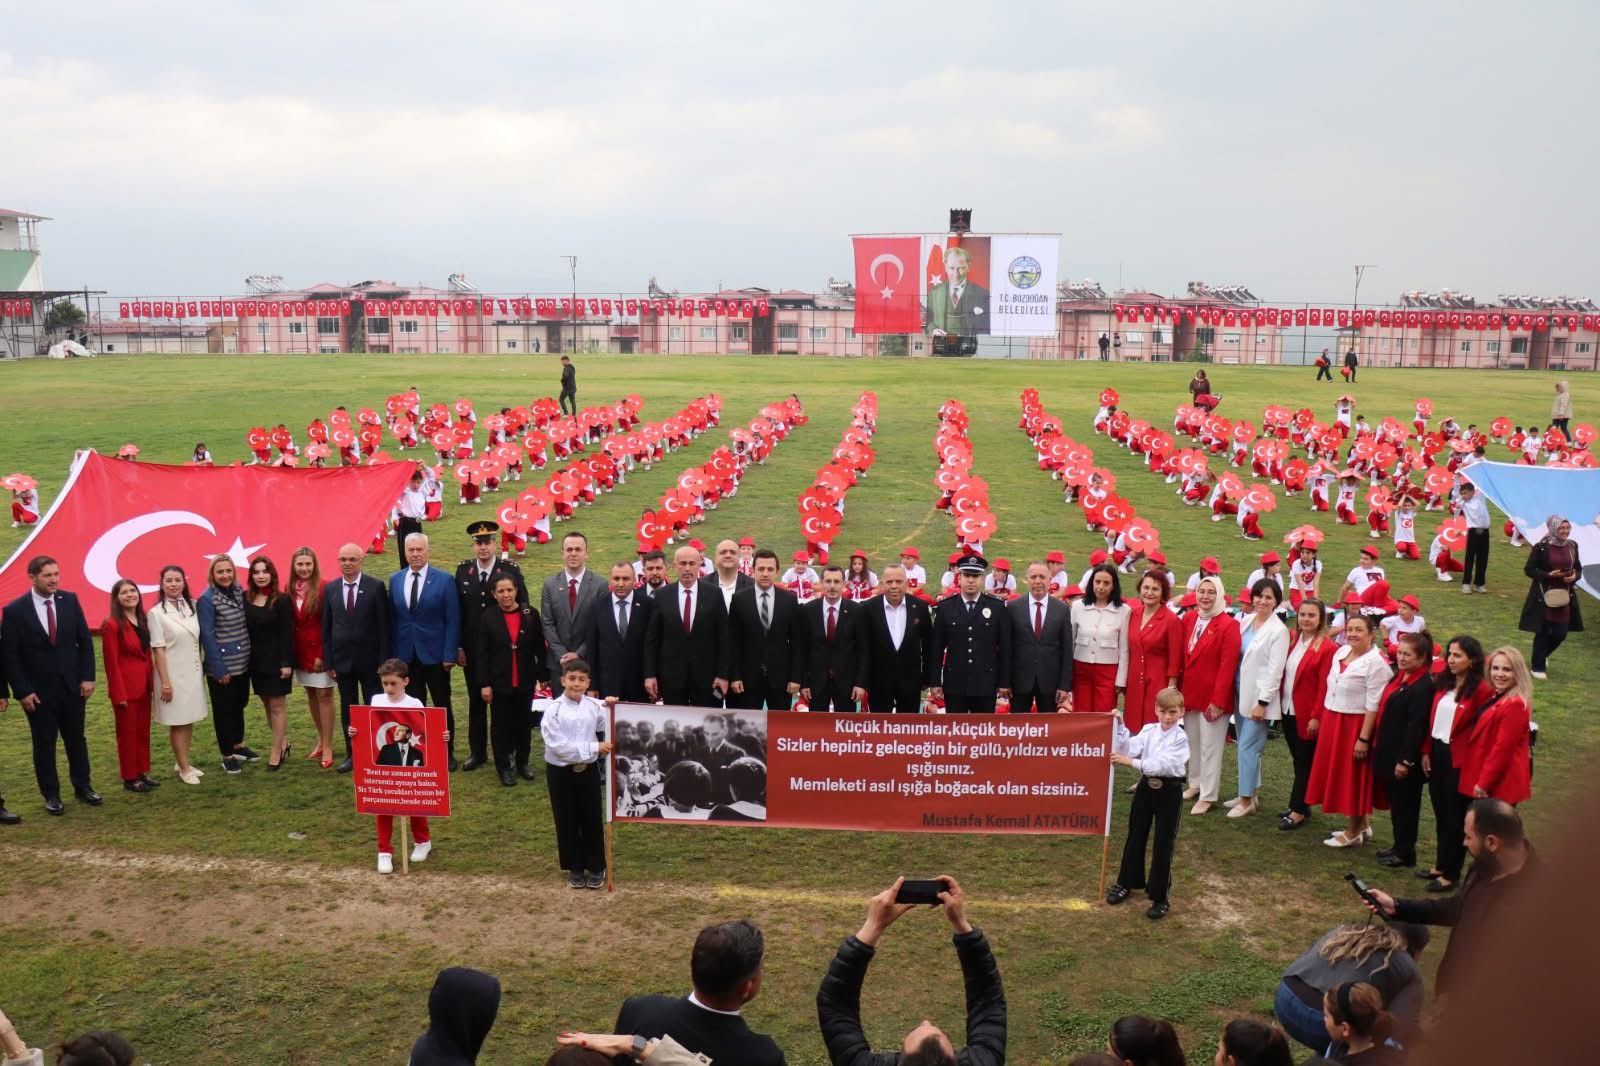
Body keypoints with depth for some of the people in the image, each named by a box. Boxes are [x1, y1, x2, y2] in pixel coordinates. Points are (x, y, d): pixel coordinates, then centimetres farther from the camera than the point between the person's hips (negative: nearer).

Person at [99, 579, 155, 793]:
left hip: (144, 685, 7)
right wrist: (119, 694, -16)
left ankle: (142, 772, 25)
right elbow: (111, 662, -15)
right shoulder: (112, 624, -15)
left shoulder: (142, 620, 9)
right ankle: (130, 778, 15)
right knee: (128, 733, 4)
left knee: (143, 731, 15)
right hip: (126, 687, -7)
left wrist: (152, 682, 7)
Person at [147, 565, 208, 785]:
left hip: (193, 672, 5)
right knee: (177, 721, 4)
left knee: (189, 720, 12)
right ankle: (184, 768, 13)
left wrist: (202, 669, 10)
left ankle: (182, 763, 25)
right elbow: (158, 650, -12)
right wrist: (165, 682, -14)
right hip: (174, 674, -5)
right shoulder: (156, 613, -11)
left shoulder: (191, 607, 4)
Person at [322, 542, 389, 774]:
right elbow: (326, 627, 6)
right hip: (342, 659, 3)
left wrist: (383, 660, -9)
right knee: (347, 709, 9)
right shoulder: (330, 589, 3)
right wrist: (328, 661, 2)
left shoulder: (376, 587, -6)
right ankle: (352, 754, 18)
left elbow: (384, 626, -6)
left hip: (369, 659, -3)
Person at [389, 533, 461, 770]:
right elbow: (392, 619, 7)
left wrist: (450, 654, -12)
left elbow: (453, 621, -7)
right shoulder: (395, 580, 4)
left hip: (435, 654, -2)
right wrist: (391, 653, 2)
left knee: (442, 706, 8)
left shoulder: (444, 580, -7)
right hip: (406, 655, 3)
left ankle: (448, 753, 20)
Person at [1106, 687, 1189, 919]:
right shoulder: (1148, 731, 1)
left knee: (1163, 844, 2)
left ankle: (1160, 896, 14)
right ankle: (1126, 883, 33)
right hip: (1146, 787, 5)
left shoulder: (1180, 738, -13)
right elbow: (1128, 749, -8)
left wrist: (1132, 762, -34)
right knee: (1135, 837, 16)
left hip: (1169, 791, -5)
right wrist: (1119, 727, -20)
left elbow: (1164, 764, -26)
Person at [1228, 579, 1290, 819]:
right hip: (1241, 693, 6)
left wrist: (1262, 702, -15)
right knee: (1247, 745, 13)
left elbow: (1275, 671, -13)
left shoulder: (1279, 631, -12)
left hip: (1259, 697, -6)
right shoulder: (1245, 621, 6)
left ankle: (1248, 800, 5)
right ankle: (1250, 793, 25)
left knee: (1248, 746, -5)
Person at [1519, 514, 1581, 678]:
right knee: (1543, 632, 2)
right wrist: (1548, 575, -20)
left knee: (1561, 633, 6)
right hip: (1544, 596, -5)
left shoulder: (1572, 546, 4)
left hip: (1564, 595, 5)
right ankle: (1538, 667, 16)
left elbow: (1578, 568, 14)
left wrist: (1574, 576, -8)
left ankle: (1542, 656, 35)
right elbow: (1529, 569, -7)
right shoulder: (1541, 547, -11)